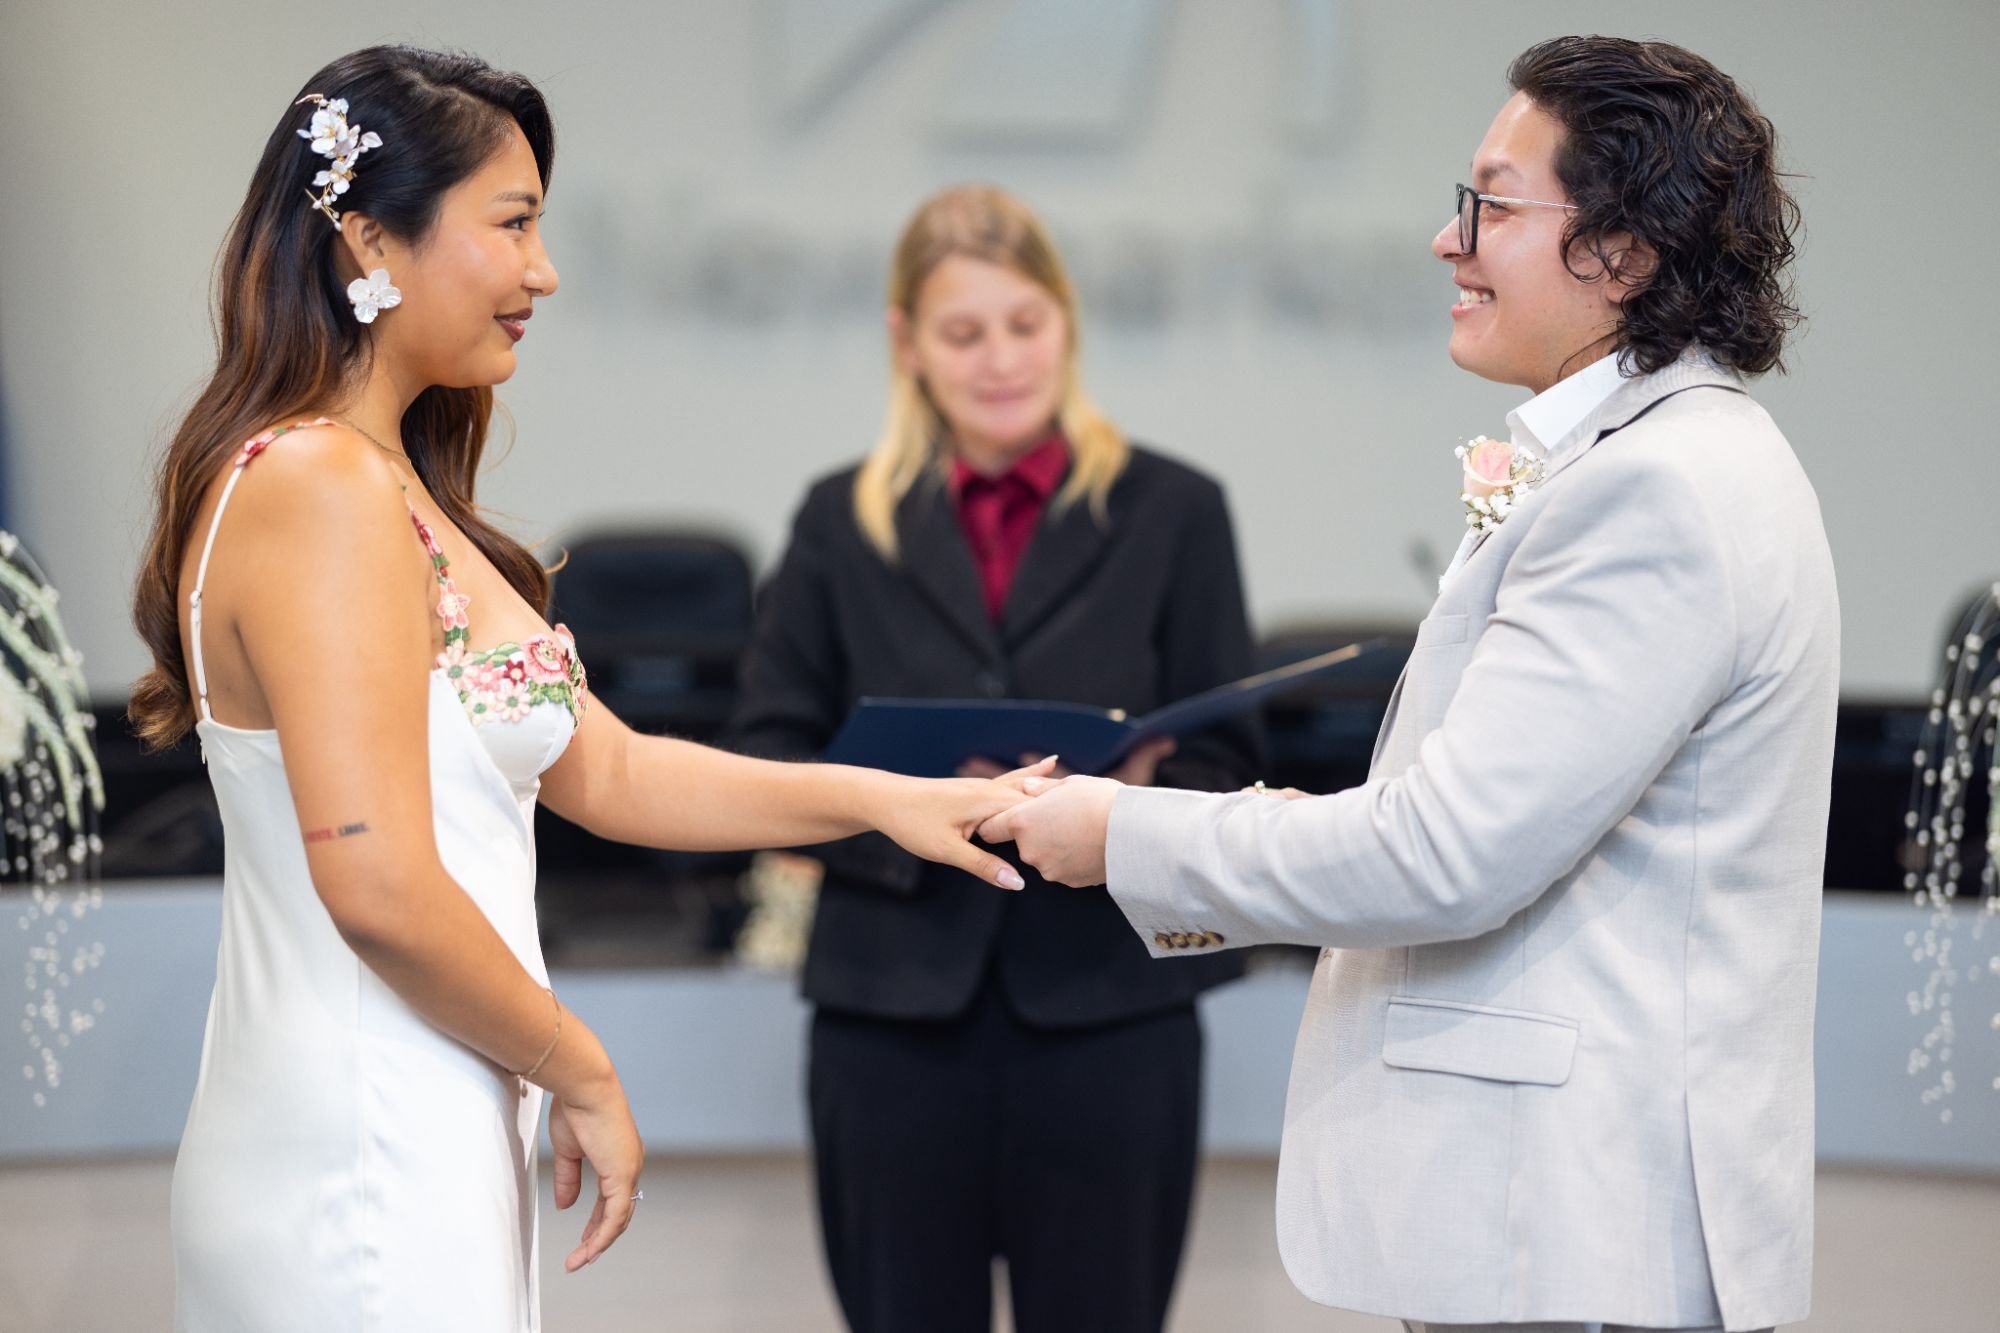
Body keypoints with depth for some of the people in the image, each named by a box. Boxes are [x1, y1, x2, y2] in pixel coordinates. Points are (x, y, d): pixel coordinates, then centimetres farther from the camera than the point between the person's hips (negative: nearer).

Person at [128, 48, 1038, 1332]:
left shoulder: (395, 492, 14)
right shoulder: (323, 491, -17)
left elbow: (602, 768, 17)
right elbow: (380, 887, -23)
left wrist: (882, 798, 12)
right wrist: (586, 1077, -10)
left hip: (411, 1160, 10)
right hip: (365, 1177, -10)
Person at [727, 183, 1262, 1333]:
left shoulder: (1171, 513, 6)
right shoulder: (847, 522, 10)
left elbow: (1232, 762, 4)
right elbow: (767, 756, 6)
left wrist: (1142, 787, -19)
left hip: (1107, 1008, -1)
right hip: (897, 1007, 1)